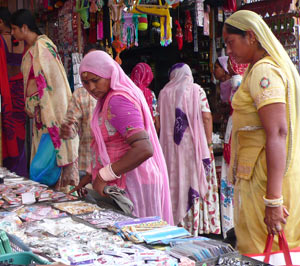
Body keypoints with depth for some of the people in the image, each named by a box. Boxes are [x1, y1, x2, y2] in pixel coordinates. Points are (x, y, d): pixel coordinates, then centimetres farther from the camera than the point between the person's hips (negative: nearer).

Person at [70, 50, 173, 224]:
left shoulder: (118, 100, -17)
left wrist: (103, 176, -21)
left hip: (130, 186, -10)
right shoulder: (108, 100, 15)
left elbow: (144, 149, -27)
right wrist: (91, 177, 17)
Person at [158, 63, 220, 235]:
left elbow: (161, 120, 8)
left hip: (172, 146, 2)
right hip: (194, 144, -2)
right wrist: (208, 142, -4)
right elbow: (207, 118, -8)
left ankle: (178, 222, 11)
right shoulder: (197, 90, -2)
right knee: (197, 181, 2)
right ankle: (197, 226, 4)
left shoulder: (164, 93, 5)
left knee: (177, 181, 7)